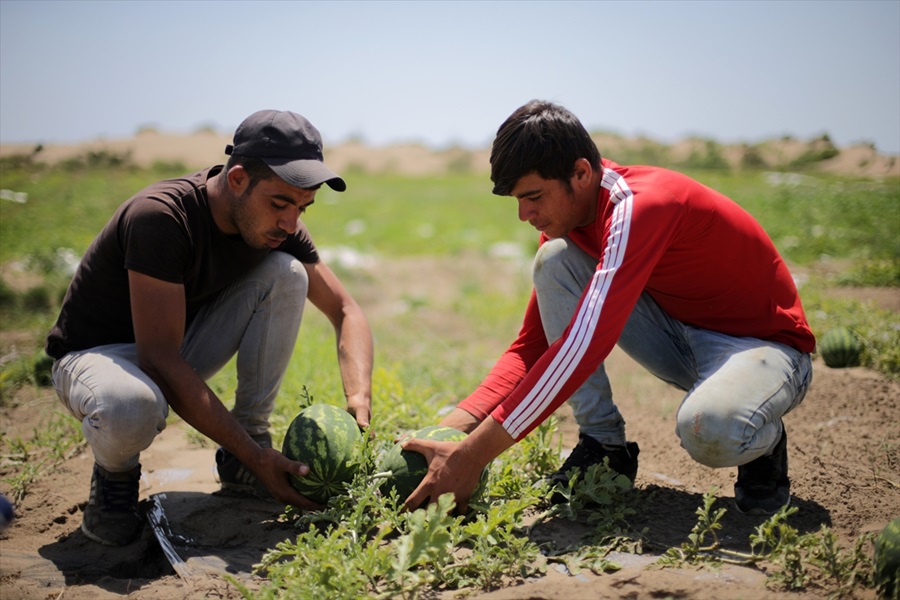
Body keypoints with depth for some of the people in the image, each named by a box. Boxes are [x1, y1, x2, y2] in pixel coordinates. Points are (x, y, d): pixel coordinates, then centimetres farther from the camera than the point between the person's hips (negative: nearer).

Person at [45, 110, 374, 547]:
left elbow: (346, 311, -4)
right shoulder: (160, 216, -31)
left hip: (179, 349, 6)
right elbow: (160, 360, -32)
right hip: (94, 355, -6)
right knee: (131, 409, -42)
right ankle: (115, 471, -2)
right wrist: (255, 457, -31)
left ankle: (237, 463, -6)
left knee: (285, 272, -15)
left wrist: (359, 408, -21)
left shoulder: (273, 223, -11)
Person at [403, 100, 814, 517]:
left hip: (763, 343, -7)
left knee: (710, 428, -42)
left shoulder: (639, 207, -30)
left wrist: (472, 455, -39)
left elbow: (583, 348, -38)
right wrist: (455, 424, -15)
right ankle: (604, 447, -6)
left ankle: (761, 440, -2)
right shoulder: (565, 216, -3)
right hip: (682, 337, 7)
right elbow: (531, 345, 0)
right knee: (554, 260, -12)